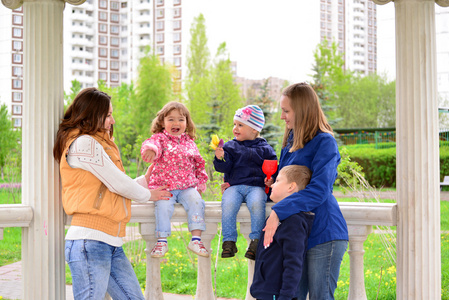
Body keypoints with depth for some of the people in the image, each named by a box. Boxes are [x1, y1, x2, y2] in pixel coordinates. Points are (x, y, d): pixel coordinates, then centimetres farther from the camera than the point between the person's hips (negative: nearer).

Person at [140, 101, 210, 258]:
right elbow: (151, 144, -23)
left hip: (187, 187, 3)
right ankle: (162, 240, -15)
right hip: (164, 186, -3)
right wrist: (150, 149, -47)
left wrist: (201, 184, 17)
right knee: (163, 205, -28)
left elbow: (199, 164, 24)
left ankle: (196, 239, -17)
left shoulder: (189, 143, 15)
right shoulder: (160, 139, 2)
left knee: (196, 201, -23)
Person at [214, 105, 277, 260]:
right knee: (228, 204, -30)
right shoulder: (230, 147, 15)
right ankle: (229, 241, -23)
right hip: (234, 186, 1)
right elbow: (225, 167, 3)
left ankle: (256, 241, -27)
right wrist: (220, 158, -17)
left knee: (257, 203, -34)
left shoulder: (265, 149, 14)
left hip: (256, 187, -1)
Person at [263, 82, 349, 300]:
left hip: (323, 233, -8)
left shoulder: (324, 143, -12)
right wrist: (274, 183, 5)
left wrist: (278, 212, -30)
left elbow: (318, 190, -23)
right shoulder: (291, 140, 14)